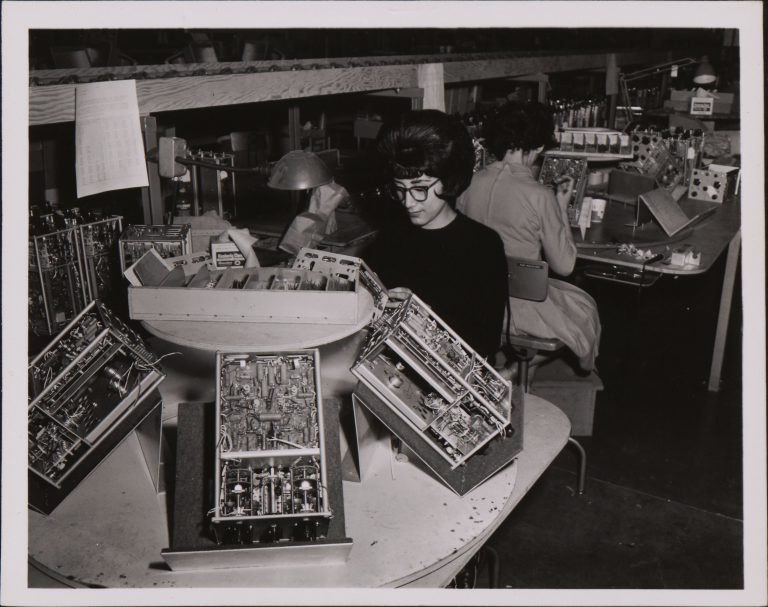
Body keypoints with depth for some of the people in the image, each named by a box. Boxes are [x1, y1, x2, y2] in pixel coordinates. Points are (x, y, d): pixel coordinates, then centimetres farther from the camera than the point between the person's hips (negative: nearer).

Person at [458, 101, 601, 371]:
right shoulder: (540, 197, -22)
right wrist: (561, 209, 0)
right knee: (584, 307, 27)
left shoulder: (470, 183, -9)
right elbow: (563, 265, -11)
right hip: (519, 306, -5)